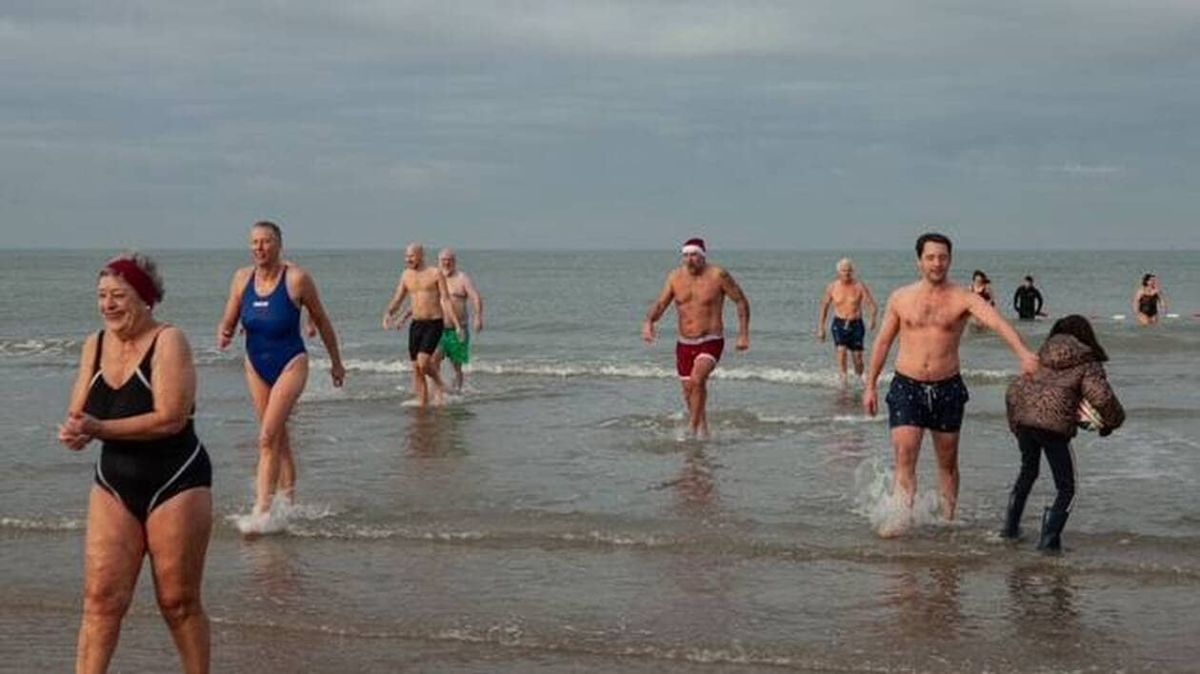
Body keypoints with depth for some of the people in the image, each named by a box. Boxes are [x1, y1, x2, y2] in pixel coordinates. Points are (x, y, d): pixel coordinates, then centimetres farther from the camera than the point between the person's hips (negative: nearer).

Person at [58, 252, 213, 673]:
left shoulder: (168, 341, -13)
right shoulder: (95, 346, 6)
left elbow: (171, 418, -22)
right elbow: (78, 416, 8)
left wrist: (98, 428, -23)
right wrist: (75, 431, -17)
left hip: (176, 483, -5)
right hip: (114, 485, 5)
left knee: (178, 601, 4)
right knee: (101, 597, -2)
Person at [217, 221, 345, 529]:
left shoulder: (297, 279, -14)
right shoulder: (242, 278, -3)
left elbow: (321, 321, -2)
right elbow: (228, 322, 3)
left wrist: (336, 362, 7)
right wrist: (223, 335, -21)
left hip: (290, 363, -5)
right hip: (256, 364, 5)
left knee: (268, 437, -17)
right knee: (278, 436, 17)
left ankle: (262, 512, -17)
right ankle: (288, 498, 33)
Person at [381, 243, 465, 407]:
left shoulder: (436, 273, -4)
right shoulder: (406, 276, 10)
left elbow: (446, 300, -6)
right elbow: (397, 300, 12)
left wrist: (457, 325, -11)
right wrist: (388, 313, -10)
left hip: (434, 324, -5)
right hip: (416, 324, 5)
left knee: (423, 362, -19)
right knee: (416, 367, 3)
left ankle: (439, 385, 9)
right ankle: (422, 403, 11)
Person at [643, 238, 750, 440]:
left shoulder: (718, 276, -9)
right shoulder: (675, 277, 2)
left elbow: (741, 301, -1)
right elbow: (661, 304, 3)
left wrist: (744, 334, -5)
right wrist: (649, 321, -18)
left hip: (711, 342, -5)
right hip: (684, 344, 5)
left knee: (697, 380, -27)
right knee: (689, 393, 11)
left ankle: (692, 428, -18)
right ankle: (703, 431, 30)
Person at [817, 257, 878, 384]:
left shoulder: (860, 286, -5)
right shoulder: (832, 287, 1)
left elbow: (873, 306, -8)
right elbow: (824, 307, 13)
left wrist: (873, 319, -27)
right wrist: (821, 328, 13)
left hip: (856, 324, 0)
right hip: (839, 324, 0)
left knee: (858, 356, -1)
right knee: (841, 349, -23)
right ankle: (843, 378, -17)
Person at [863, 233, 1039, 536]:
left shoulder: (963, 298, -5)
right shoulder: (900, 298, 3)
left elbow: (997, 322, -22)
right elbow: (883, 342, 12)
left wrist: (1023, 352, -39)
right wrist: (870, 385, 11)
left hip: (948, 388, 0)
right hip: (906, 386, 0)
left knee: (948, 461, 11)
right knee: (905, 456, -13)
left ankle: (948, 519, 24)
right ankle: (902, 515, -15)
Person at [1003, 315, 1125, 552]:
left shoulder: (1041, 359, 21)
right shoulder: (1087, 364, 6)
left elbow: (1014, 392, 21)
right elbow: (1102, 397, -9)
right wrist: (1113, 421, 10)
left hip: (1025, 421, 5)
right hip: (1055, 427, -5)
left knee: (1028, 472, 29)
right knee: (1066, 489, 8)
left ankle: (1010, 526, 33)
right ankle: (1050, 538, -8)